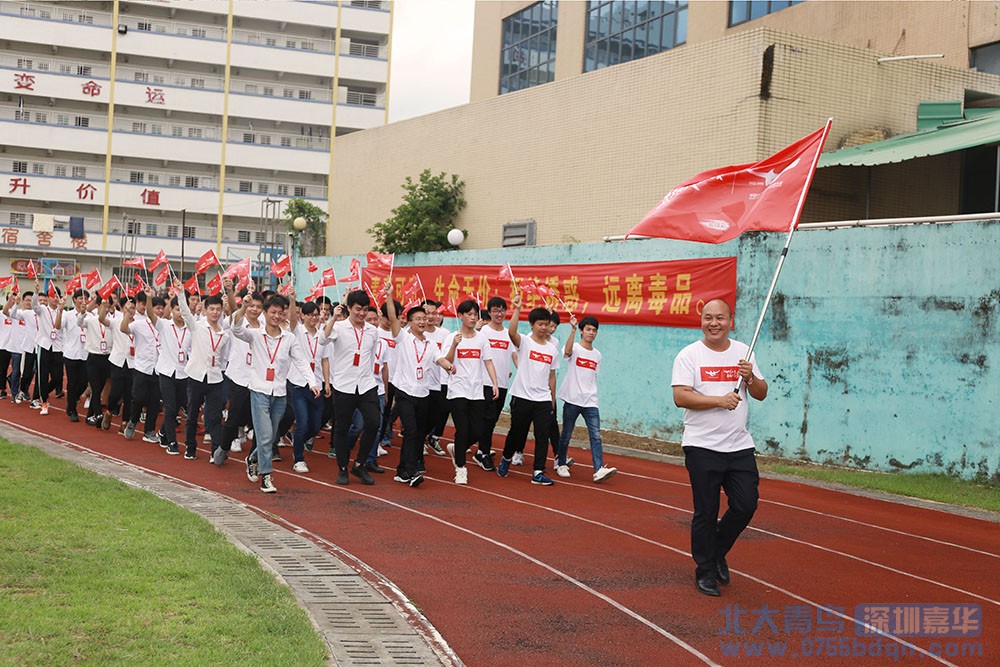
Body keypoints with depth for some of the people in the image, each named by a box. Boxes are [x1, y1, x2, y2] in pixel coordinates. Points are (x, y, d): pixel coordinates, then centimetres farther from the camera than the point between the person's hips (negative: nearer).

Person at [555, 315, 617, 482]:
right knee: (566, 434, 7)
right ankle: (561, 464, 26)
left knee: (596, 436, -8)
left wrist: (591, 394, 13)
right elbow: (568, 351, -29)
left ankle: (599, 469, -15)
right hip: (572, 400, -4)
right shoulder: (575, 348, -4)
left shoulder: (597, 355, 13)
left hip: (590, 402, 4)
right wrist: (573, 329, -40)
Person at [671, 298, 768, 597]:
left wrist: (750, 377, -10)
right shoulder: (689, 355, -3)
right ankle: (705, 570, 17)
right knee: (706, 512, 2)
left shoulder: (743, 352, 10)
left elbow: (761, 395, 11)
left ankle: (718, 552, 26)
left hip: (740, 446, 4)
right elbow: (680, 397, -13)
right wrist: (719, 400, -20)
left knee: (746, 505, 1)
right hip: (702, 447, -4)